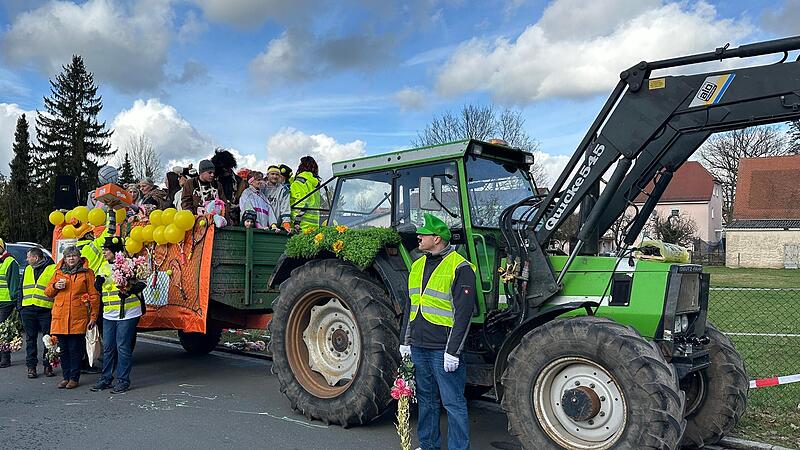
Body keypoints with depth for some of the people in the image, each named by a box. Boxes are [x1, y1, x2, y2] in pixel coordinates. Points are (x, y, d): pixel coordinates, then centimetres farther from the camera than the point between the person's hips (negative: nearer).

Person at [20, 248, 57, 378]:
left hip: (45, 310, -5)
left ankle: (47, 366, 10)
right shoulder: (27, 270, 18)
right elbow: (22, 289, 22)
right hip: (28, 310, 5)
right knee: (31, 339, 8)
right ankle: (31, 366, 15)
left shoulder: (53, 269, 0)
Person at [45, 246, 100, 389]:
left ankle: (74, 378, 10)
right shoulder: (58, 272, 13)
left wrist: (93, 317, -5)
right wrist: (55, 286, -3)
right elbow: (48, 292, 20)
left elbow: (94, 296, 0)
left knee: (75, 349, -1)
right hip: (60, 317, 4)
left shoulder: (87, 273, 3)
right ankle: (66, 377, 20)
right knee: (63, 349, 9)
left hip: (78, 317, -4)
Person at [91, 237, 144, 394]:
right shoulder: (104, 266, 14)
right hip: (109, 314, 7)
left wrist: (130, 291, -29)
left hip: (127, 314, -7)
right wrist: (98, 282, -2)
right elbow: (99, 287, 20)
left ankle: (123, 381, 8)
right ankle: (106, 379, 24)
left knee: (123, 347, -1)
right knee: (108, 348, 13)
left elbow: (141, 283, -11)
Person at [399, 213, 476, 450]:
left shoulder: (460, 268, -10)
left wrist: (453, 351, -16)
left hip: (443, 349, -7)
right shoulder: (417, 266, 13)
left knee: (453, 403, 0)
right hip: (419, 347, 7)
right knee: (426, 399, 17)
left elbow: (463, 313, -13)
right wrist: (405, 341, 16)